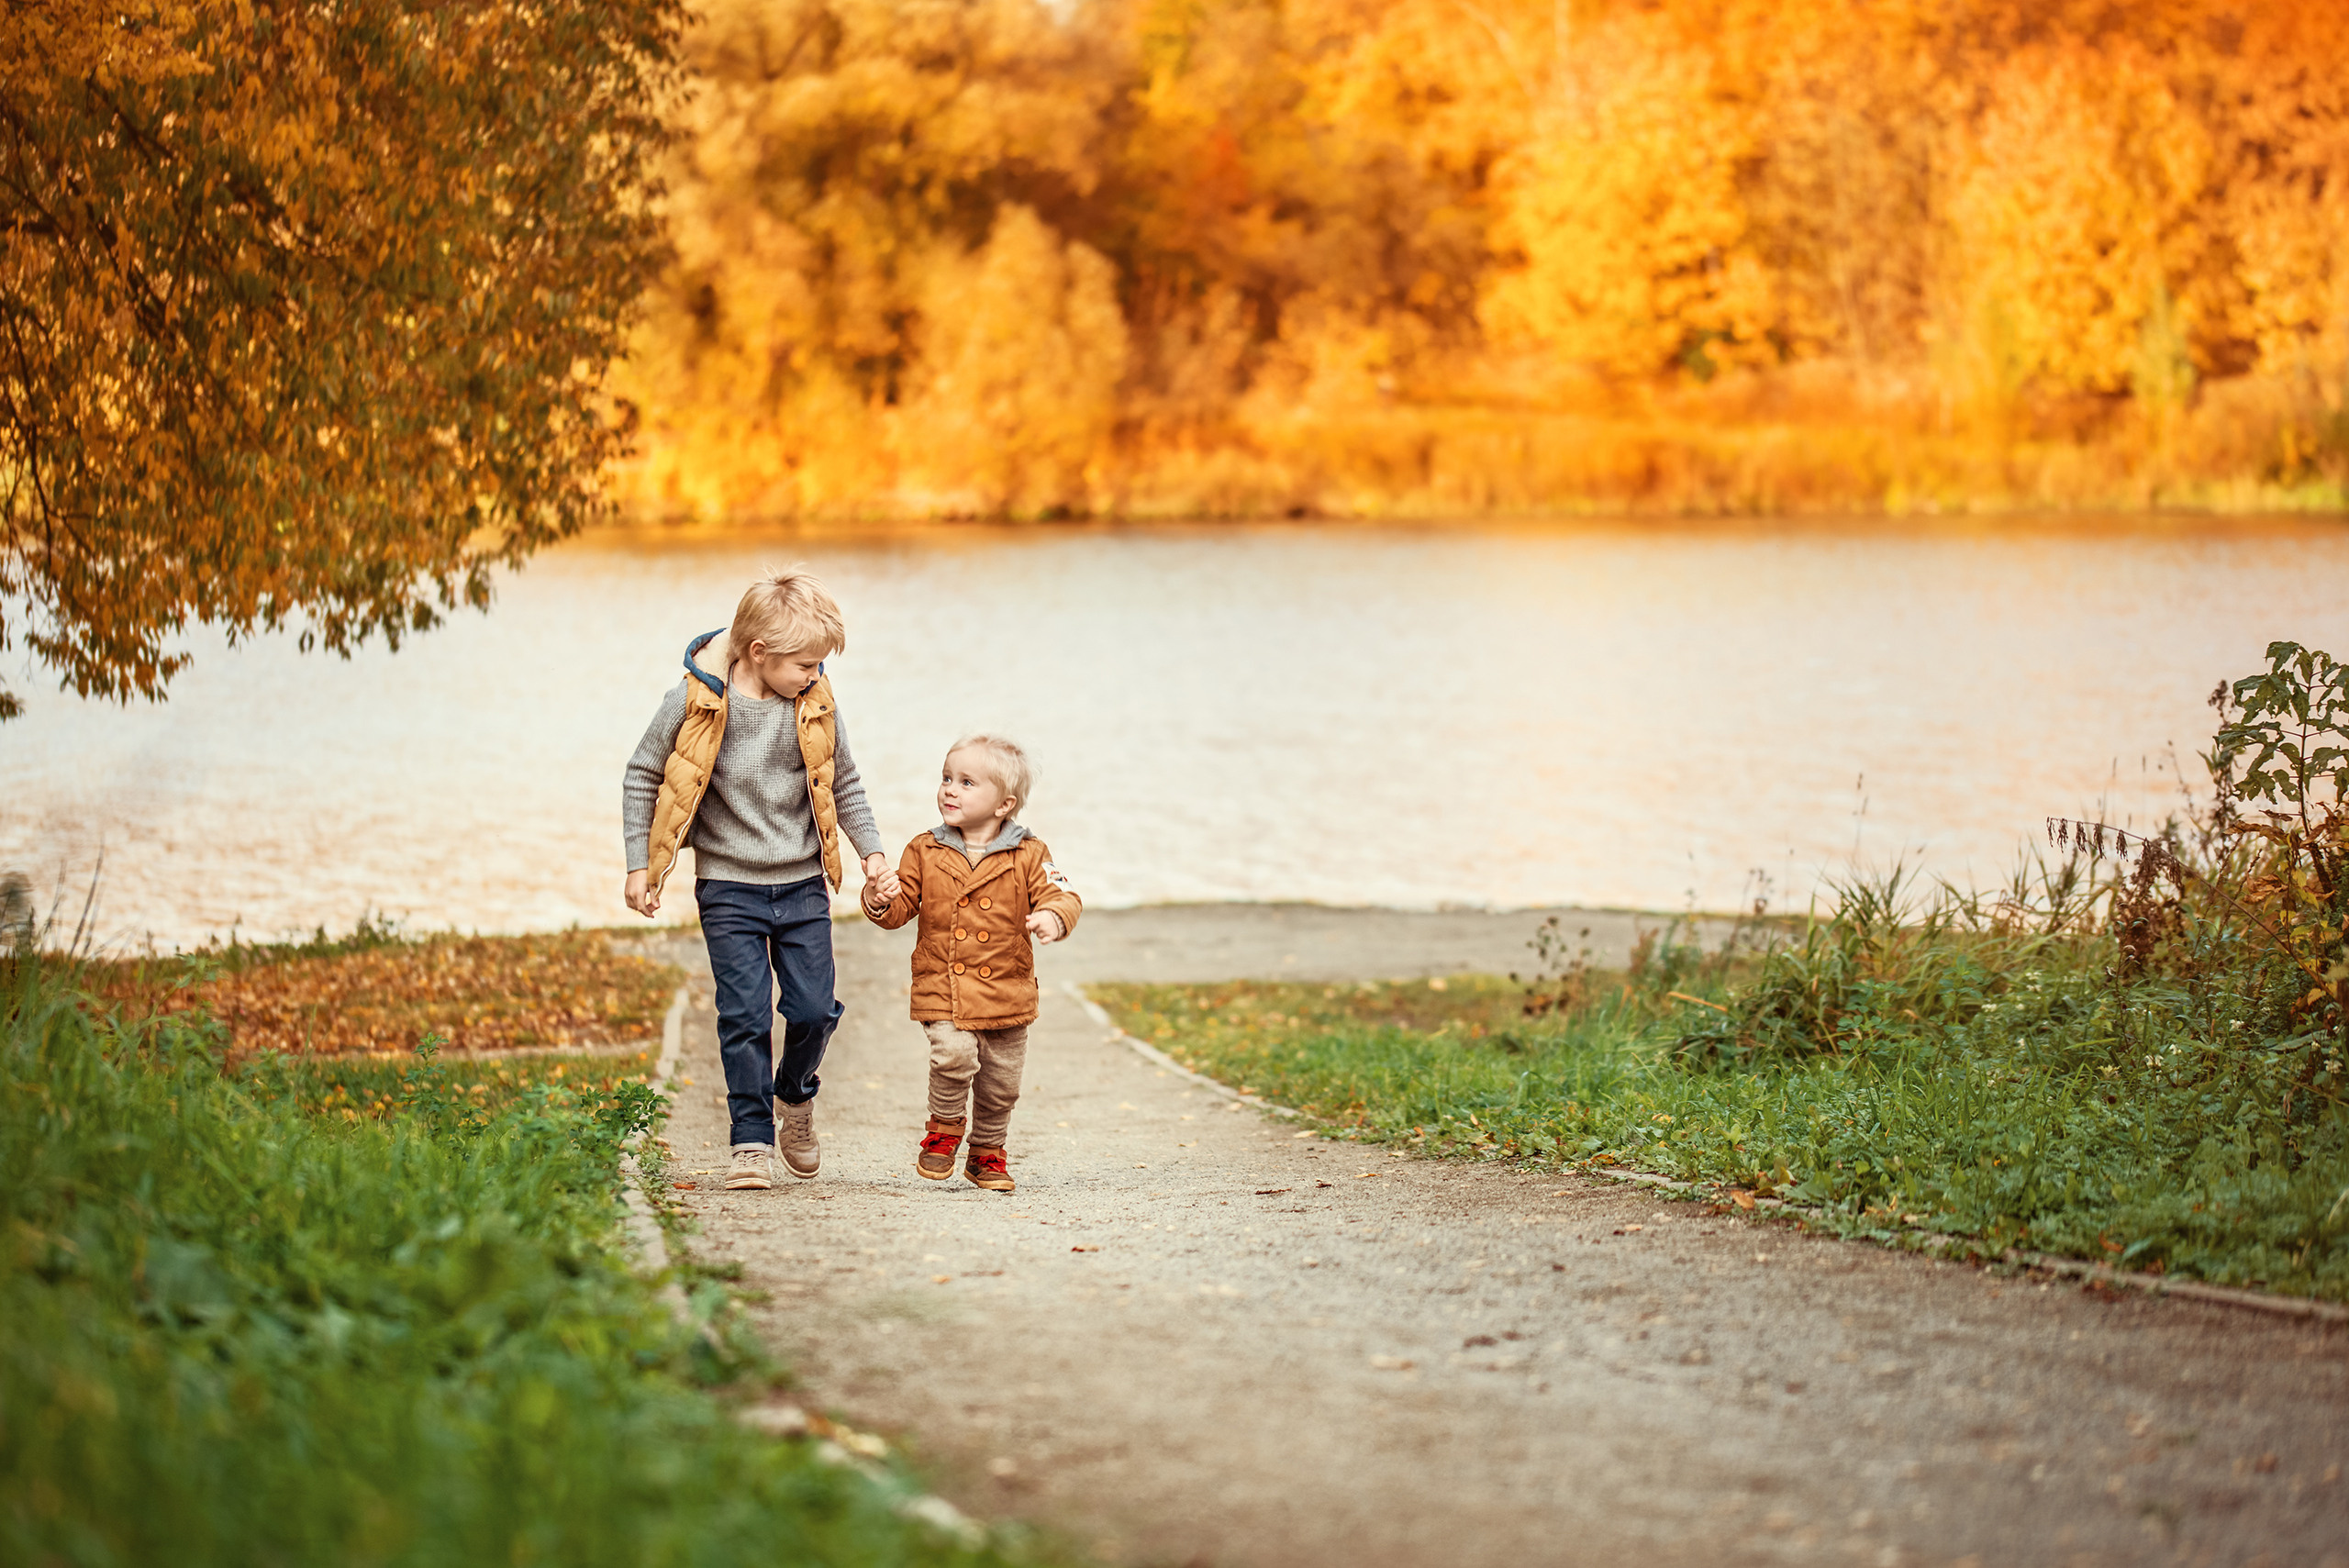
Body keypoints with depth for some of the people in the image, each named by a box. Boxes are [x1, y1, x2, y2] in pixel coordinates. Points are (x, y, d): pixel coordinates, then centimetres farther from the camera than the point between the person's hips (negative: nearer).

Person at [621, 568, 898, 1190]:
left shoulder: (815, 707, -4)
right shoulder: (697, 701, -12)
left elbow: (844, 784, 12)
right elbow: (643, 777, -1)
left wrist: (873, 853, 6)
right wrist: (639, 864, -1)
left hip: (803, 885, 3)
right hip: (729, 888, -3)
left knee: (813, 1008, 0)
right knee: (745, 1015, -7)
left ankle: (796, 1094, 29)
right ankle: (753, 1140, 3)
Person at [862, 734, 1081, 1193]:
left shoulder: (1028, 855, -2)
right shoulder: (924, 852, 2)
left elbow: (1060, 895, -7)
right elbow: (901, 907, 5)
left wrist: (1053, 916, -30)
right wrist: (880, 901, -18)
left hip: (1006, 992, 1)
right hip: (942, 988, -1)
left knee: (1000, 1081, 8)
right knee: (953, 1052, -24)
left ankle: (987, 1152, 33)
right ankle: (944, 1129, 3)